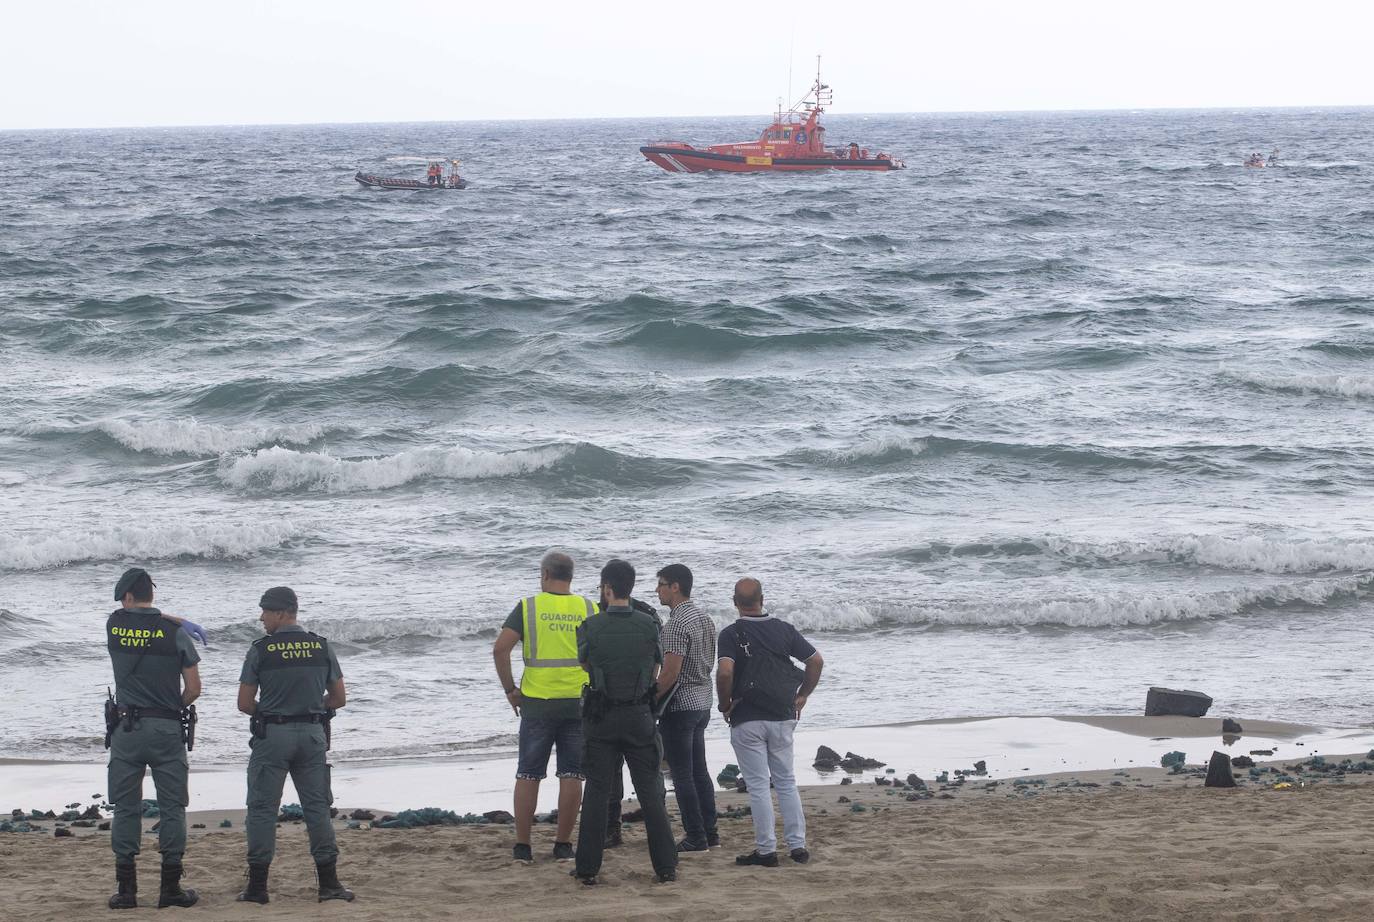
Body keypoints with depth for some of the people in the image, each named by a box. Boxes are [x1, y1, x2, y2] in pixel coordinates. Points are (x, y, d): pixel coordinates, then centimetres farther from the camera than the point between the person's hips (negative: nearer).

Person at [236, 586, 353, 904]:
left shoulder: (261, 651, -7)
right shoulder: (322, 647, 3)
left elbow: (245, 703, -5)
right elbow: (339, 698, 7)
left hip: (272, 735, -3)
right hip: (312, 735, 3)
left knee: (262, 808, 3)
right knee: (317, 806, 8)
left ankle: (257, 886, 3)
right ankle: (329, 883, 6)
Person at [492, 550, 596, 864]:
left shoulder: (528, 607, -2)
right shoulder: (588, 609, 3)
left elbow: (500, 648, -11)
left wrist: (510, 689, -1)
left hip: (537, 701, -1)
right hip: (578, 702, 1)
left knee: (528, 776, 7)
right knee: (571, 775, 6)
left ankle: (522, 846, 7)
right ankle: (563, 845, 8)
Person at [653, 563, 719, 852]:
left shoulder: (677, 623, -18)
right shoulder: (704, 618, 12)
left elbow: (671, 671, -23)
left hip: (679, 706, -9)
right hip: (702, 702, 9)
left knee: (682, 774, -4)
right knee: (699, 771, 13)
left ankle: (695, 838, -3)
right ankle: (709, 833, 15)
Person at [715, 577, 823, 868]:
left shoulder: (731, 634, -10)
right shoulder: (784, 629, 3)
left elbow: (725, 672, -24)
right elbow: (816, 661, 2)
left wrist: (725, 704, -8)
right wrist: (803, 695, 12)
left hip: (747, 720, -4)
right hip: (783, 717, 4)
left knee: (758, 785, 1)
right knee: (786, 781, 14)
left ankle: (766, 849, 1)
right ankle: (798, 845, 10)